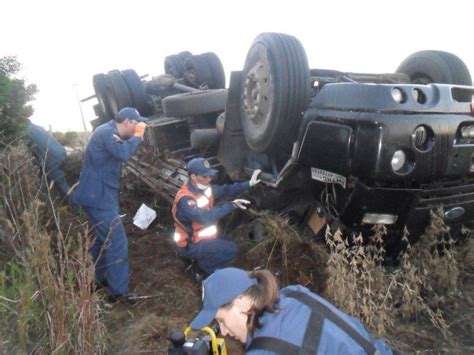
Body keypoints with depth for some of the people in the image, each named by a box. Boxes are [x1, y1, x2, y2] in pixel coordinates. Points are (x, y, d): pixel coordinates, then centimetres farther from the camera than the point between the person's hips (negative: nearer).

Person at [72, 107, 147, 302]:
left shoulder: (109, 132, 16)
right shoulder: (107, 132, -17)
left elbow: (122, 153, 17)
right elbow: (124, 153, -31)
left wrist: (136, 138, 4)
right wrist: (137, 136, -17)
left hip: (99, 194, 11)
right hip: (99, 196, -11)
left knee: (103, 238, 22)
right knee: (117, 241, -10)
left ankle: (101, 278, 36)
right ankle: (118, 291, -4)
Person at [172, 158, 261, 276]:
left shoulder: (204, 188, -3)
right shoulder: (185, 200, -30)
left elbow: (225, 190, 4)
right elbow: (205, 217, -42)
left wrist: (249, 184, -6)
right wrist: (231, 205, -39)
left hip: (203, 237, 9)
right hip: (191, 245, -9)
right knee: (230, 249, -17)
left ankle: (200, 260, 17)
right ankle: (203, 267, 1)